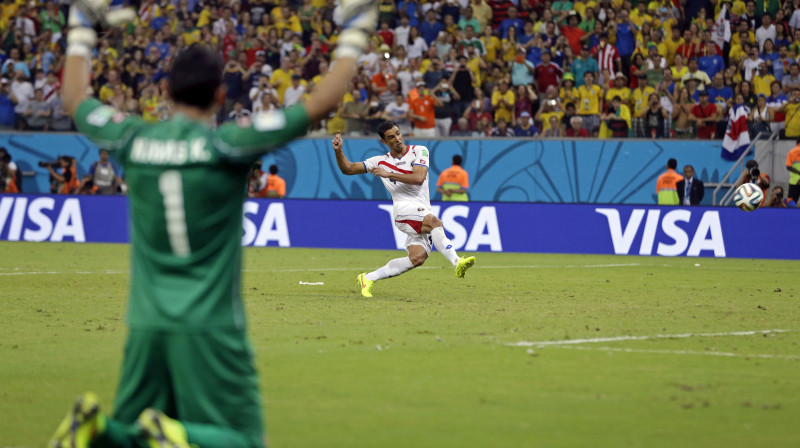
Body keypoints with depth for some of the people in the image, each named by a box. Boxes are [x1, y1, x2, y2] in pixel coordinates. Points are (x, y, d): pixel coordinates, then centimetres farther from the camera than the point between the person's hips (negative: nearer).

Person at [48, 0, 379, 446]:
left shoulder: (132, 140, 1)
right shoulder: (228, 145, -9)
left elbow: (74, 98, 21)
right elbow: (322, 103, -10)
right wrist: (354, 36, 2)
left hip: (146, 323, 4)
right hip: (210, 324, -4)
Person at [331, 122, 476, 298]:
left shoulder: (419, 151, 10)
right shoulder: (381, 161, 15)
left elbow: (419, 178, -6)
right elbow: (348, 169, 19)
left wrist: (389, 174, -9)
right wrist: (338, 151, 2)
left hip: (424, 212, 1)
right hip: (404, 209, -1)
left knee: (417, 258, -18)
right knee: (434, 222, -33)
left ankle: (368, 278, -6)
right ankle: (457, 262, -46)